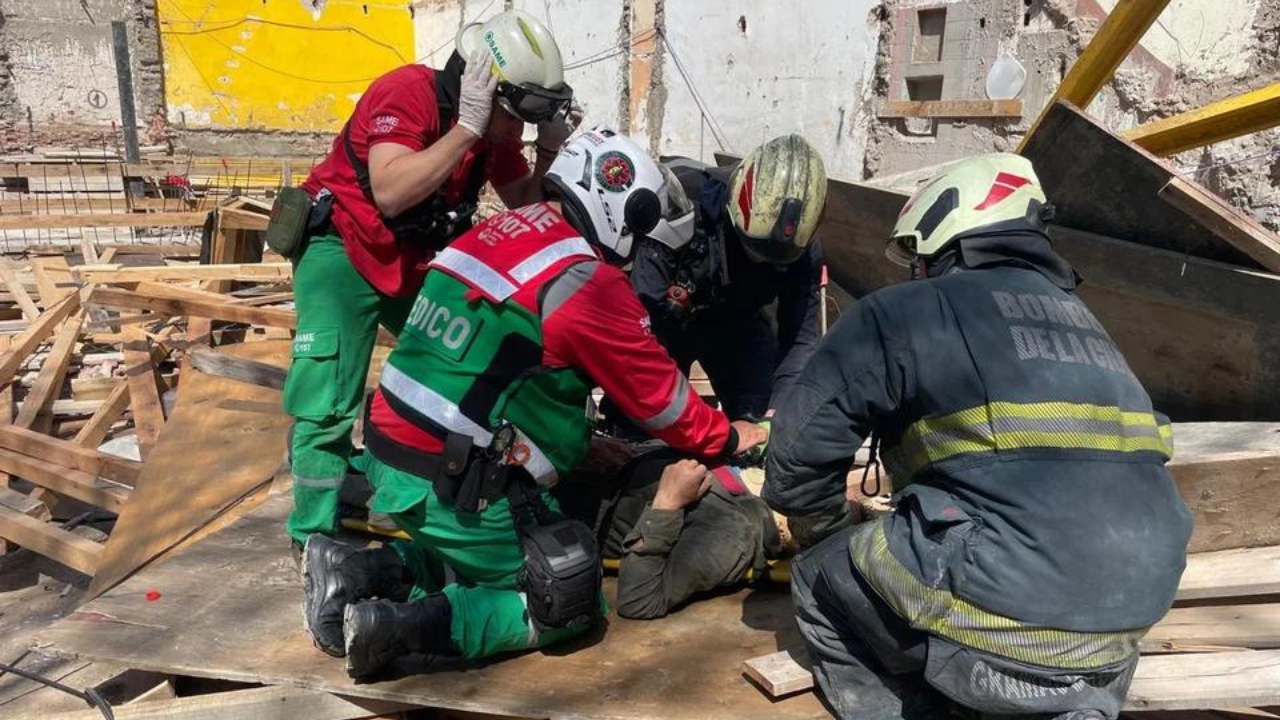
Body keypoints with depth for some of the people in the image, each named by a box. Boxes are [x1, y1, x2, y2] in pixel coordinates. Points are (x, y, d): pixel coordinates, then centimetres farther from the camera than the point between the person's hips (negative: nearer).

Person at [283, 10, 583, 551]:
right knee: (330, 405, -10)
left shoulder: (496, 128, -2)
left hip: (416, 263, 7)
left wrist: (551, 150, -10)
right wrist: (466, 129, -36)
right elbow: (390, 194, -37)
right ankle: (315, 540, 6)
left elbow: (524, 206, 5)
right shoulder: (406, 93, -24)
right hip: (341, 253, -7)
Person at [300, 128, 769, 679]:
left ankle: (358, 572, 10)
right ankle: (407, 626, -7)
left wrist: (584, 441, 19)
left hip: (392, 456, 8)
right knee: (570, 607, 7)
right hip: (457, 488, -8)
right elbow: (657, 393, -3)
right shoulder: (589, 281, -15)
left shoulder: (499, 231, 9)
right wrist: (726, 438, 14)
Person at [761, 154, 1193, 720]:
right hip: (1122, 629, 7)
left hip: (1001, 618, -6)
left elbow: (800, 448, 2)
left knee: (822, 577, 16)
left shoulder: (901, 312, 0)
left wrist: (821, 535, 24)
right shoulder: (1079, 321, 20)